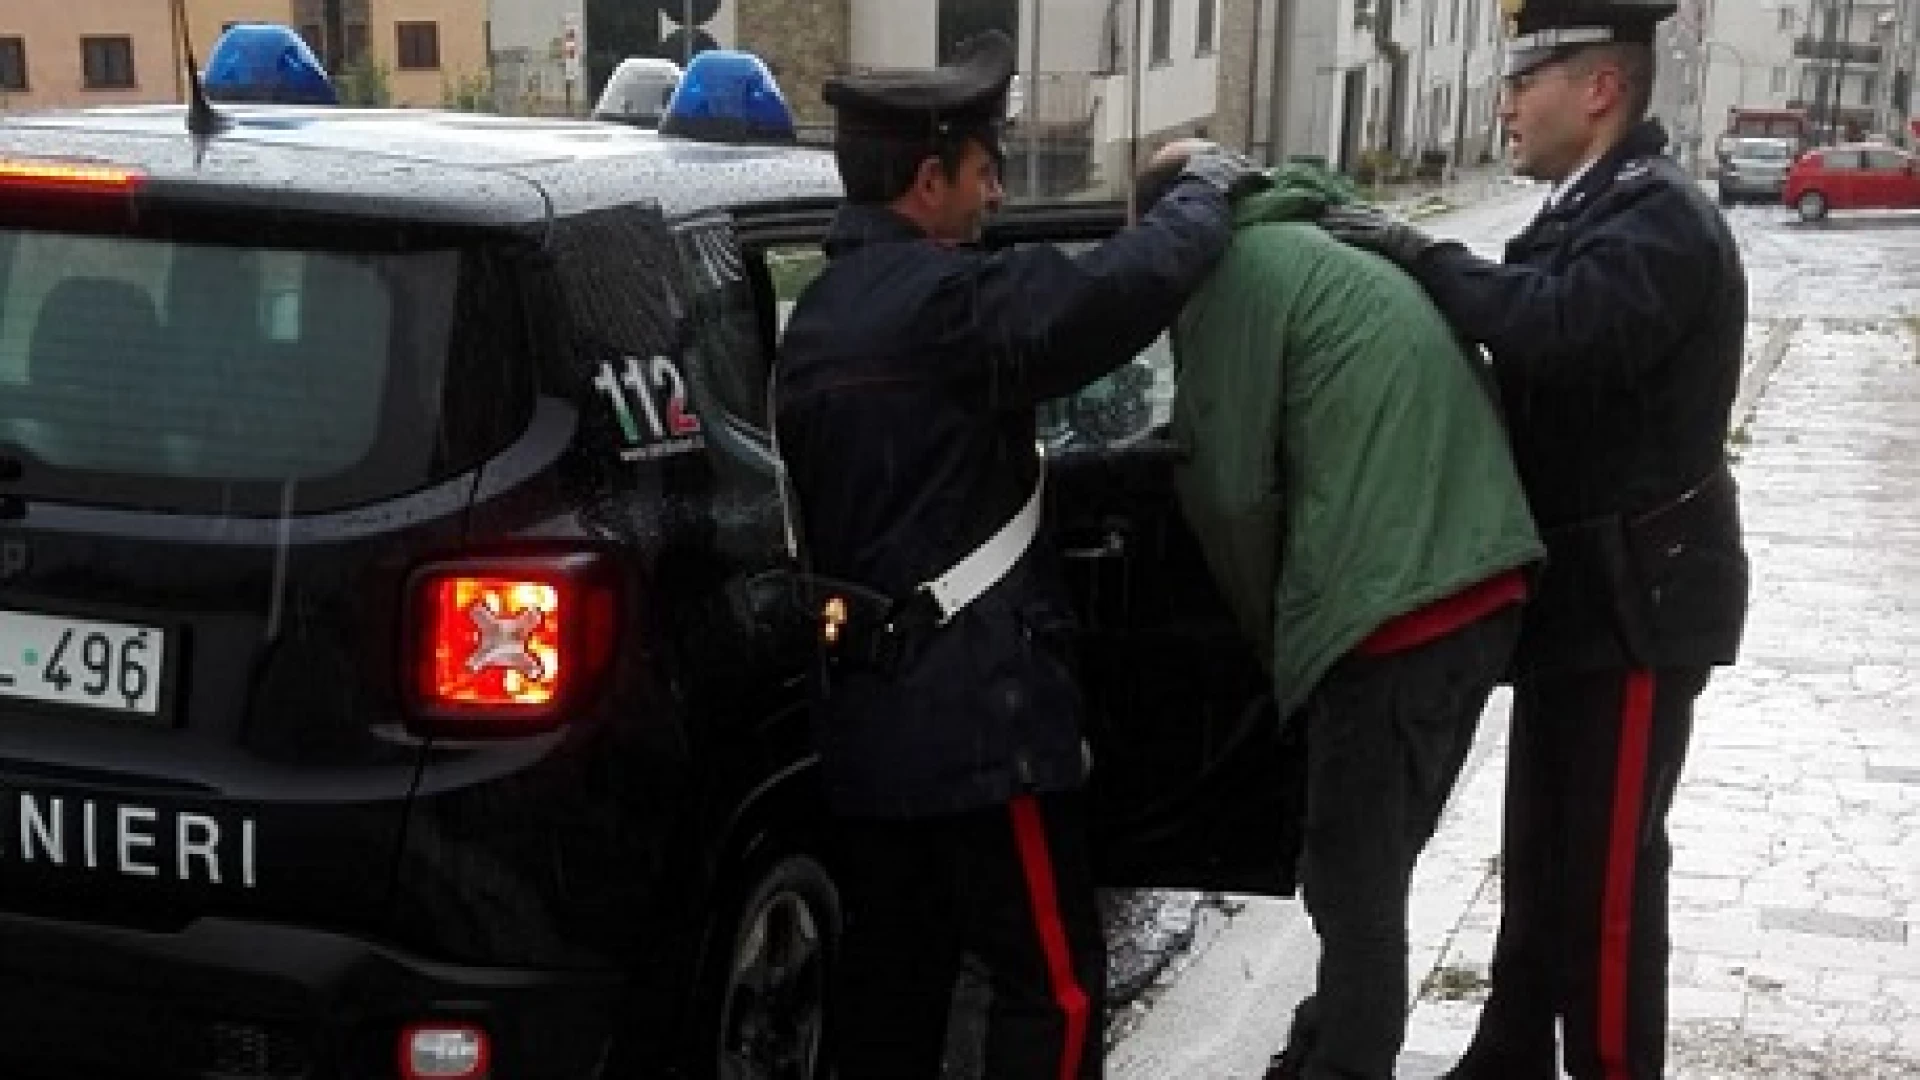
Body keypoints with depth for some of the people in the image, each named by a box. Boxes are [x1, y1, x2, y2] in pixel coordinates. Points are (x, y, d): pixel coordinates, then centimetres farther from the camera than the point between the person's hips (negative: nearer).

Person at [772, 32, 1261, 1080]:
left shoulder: (817, 315, 13)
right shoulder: (943, 301, -17)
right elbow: (1130, 283, -22)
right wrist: (1208, 187, -4)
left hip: (866, 706, 9)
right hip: (973, 712, -9)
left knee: (890, 966, 15)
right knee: (1053, 983, 1)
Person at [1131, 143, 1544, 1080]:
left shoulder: (1235, 268, -2)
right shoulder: (1344, 246, 24)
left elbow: (1232, 486, -5)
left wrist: (1271, 633, 10)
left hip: (1392, 605, -9)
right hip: (1483, 585, 9)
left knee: (1353, 877, 4)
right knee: (1372, 863, 21)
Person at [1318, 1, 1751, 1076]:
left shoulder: (1663, 220, -18)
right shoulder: (1591, 209, 12)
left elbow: (1559, 329, -36)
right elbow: (1544, 373, 7)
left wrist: (1418, 252, -24)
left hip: (1638, 599, -10)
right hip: (1582, 587, 10)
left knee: (1609, 863, 0)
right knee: (1541, 849, 19)